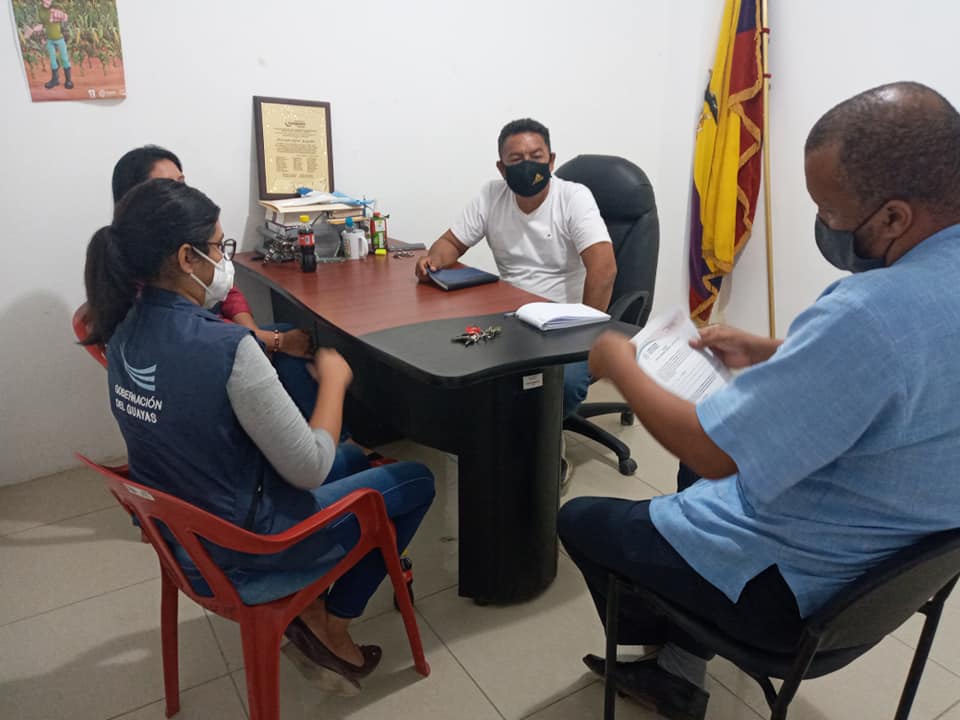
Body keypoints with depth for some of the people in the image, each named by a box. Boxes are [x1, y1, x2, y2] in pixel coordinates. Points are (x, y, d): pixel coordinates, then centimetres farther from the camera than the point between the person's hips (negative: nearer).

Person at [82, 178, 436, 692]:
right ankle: (330, 622, 17)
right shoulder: (225, 347, -32)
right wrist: (334, 379, -12)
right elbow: (310, 470, -25)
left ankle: (307, 601, 21)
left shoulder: (125, 329, -7)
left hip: (180, 530, 8)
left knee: (353, 457, 26)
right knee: (415, 482, 9)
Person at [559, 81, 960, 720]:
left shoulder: (871, 313, -37)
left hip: (799, 586, -9)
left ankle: (656, 641, 41)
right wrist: (769, 355, 7)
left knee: (580, 520, 12)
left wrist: (621, 368, -13)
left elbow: (711, 450, -29)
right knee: (692, 497, 32)